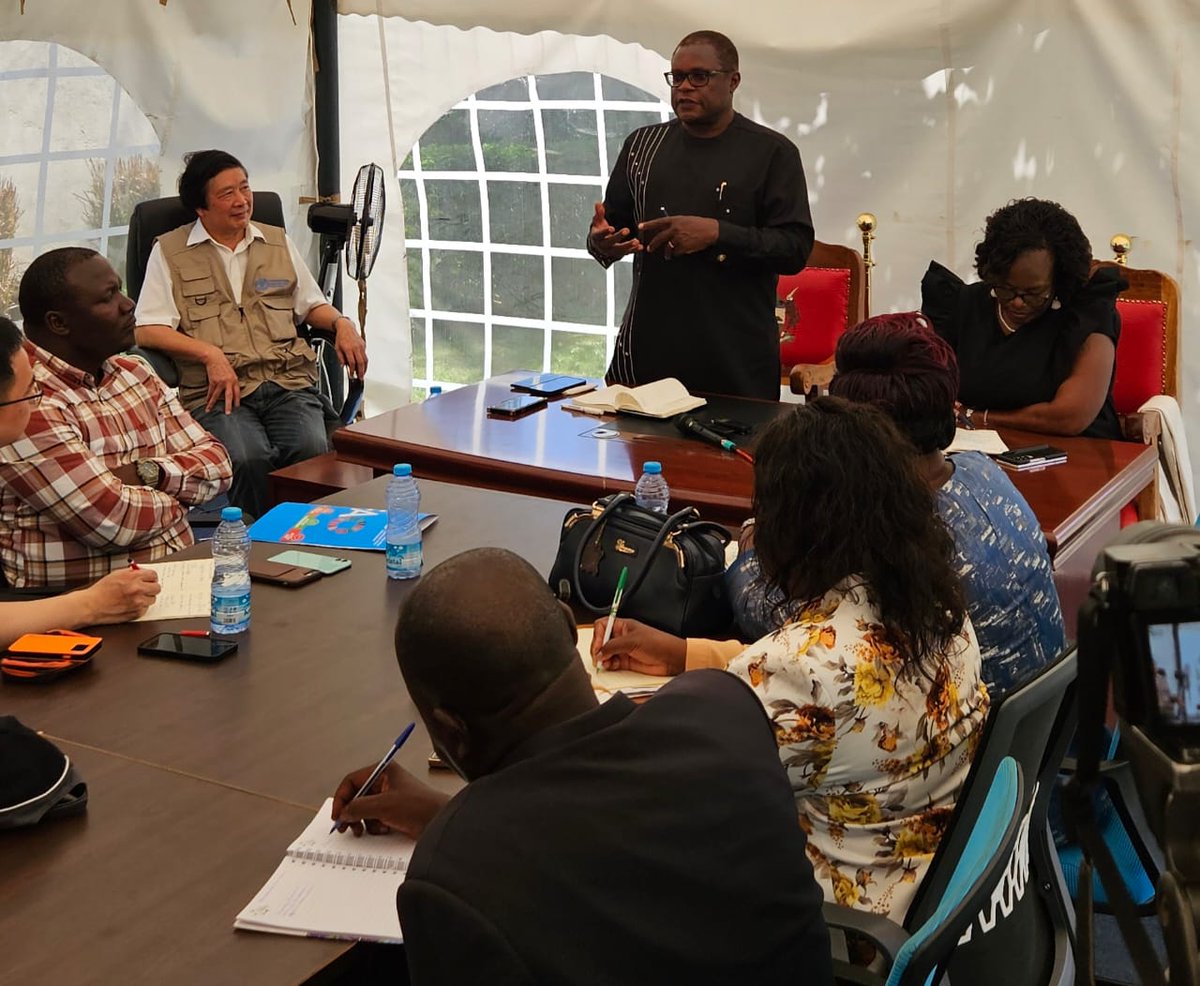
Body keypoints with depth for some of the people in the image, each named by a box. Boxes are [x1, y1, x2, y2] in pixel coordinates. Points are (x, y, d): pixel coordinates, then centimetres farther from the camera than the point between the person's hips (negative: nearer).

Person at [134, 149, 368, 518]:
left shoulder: (278, 242, 24)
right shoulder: (169, 252, 11)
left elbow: (312, 305, 32)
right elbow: (147, 331, 1)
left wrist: (342, 323, 9)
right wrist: (211, 354, -13)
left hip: (289, 382, 3)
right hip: (218, 391, -3)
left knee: (311, 449, -31)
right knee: (249, 458, -35)